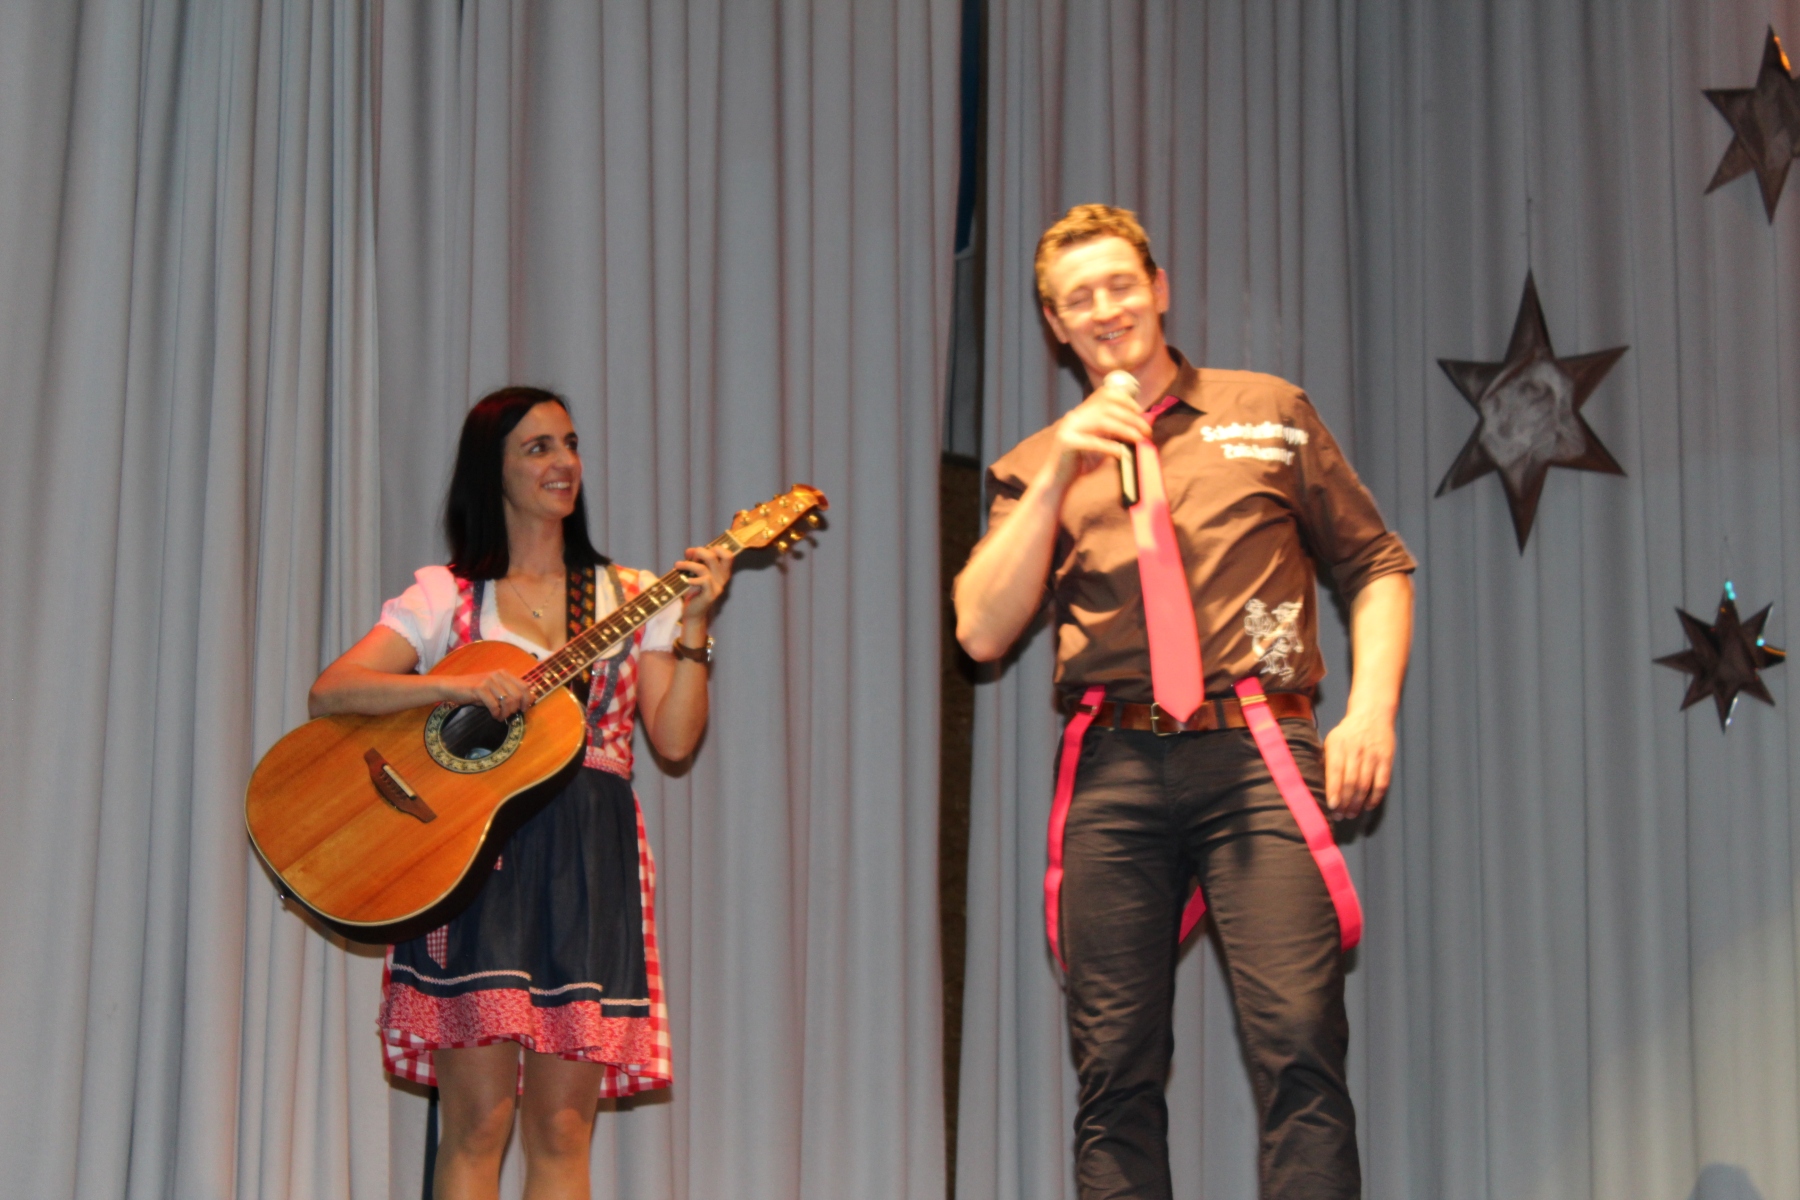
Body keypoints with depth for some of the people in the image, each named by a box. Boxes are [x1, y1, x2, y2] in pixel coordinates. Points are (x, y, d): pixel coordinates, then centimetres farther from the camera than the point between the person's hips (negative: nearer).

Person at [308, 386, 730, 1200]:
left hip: (590, 860, 2)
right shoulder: (448, 596, 8)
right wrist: (453, 685, -16)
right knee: (479, 1118, -10)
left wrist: (693, 627, -6)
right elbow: (328, 695, -3)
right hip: (474, 847, -2)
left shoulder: (630, 598, 15)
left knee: (562, 1128, -1)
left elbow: (674, 739, 6)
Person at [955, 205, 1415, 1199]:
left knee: (1298, 1046, -16)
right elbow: (982, 632, 5)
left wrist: (1371, 709, 1)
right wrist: (1059, 481, -3)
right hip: (1113, 771, 2)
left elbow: (1375, 565, 16)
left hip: (1254, 756, -2)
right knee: (1115, 1068, -2)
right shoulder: (1037, 467, 18)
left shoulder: (1269, 413, 17)